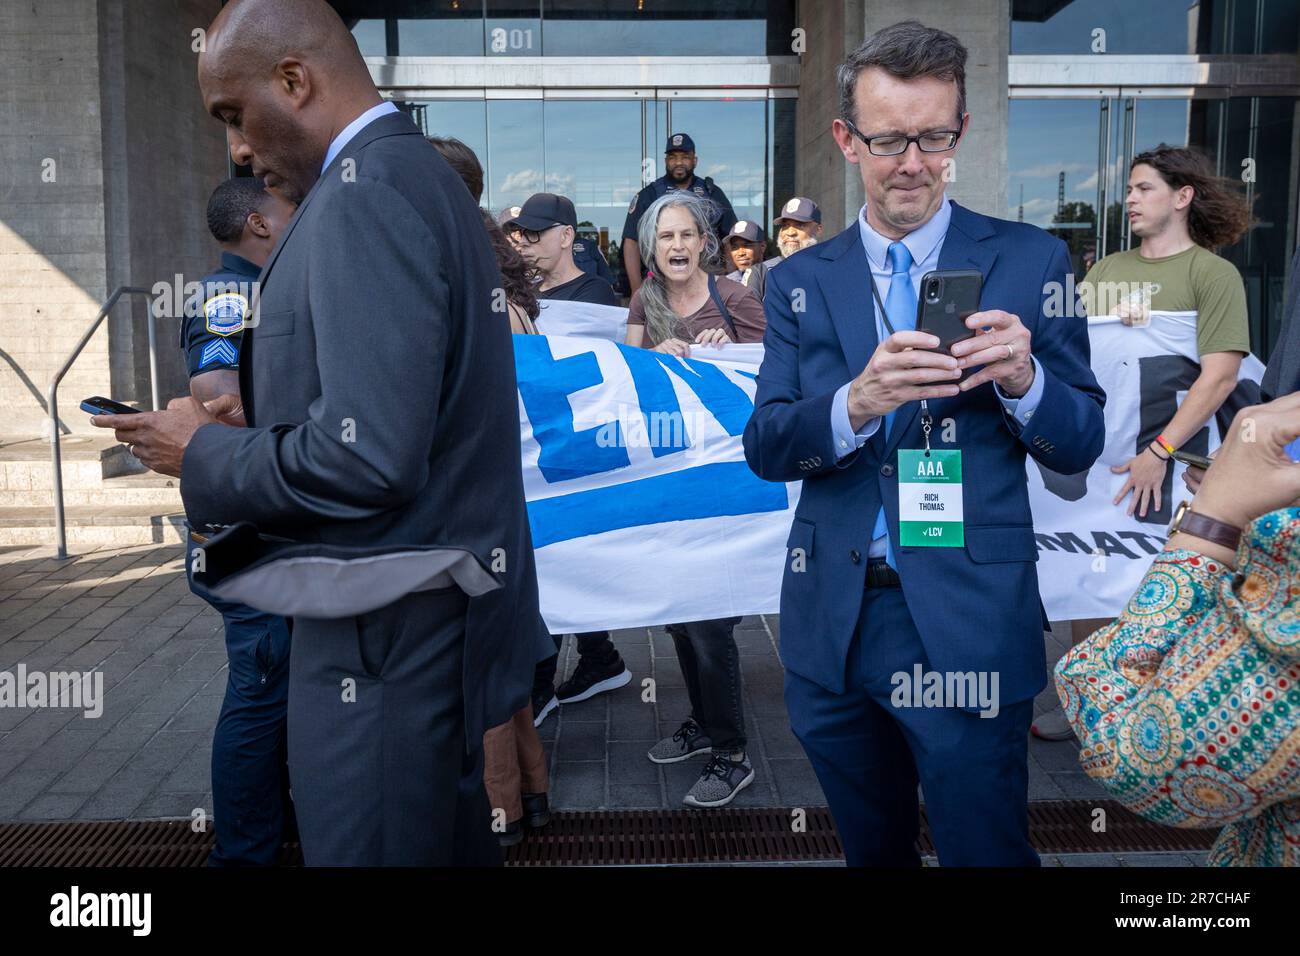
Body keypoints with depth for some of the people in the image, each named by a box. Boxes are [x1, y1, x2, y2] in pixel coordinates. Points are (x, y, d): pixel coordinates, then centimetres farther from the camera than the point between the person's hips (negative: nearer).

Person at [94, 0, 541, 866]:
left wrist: (206, 456, -10)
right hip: (436, 613, 10)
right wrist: (252, 427, 9)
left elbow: (367, 456, -27)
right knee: (444, 842, 22)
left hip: (388, 636, -10)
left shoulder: (367, 190, -18)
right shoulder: (419, 174, 13)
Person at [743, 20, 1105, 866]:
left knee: (986, 850, 8)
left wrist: (1022, 377, -21)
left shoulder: (1030, 261, -1)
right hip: (833, 625, 3)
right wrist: (858, 401, -23)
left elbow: (1080, 446, 0)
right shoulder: (800, 281, 4)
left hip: (969, 625, -2)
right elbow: (765, 449, -3)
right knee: (873, 850, 22)